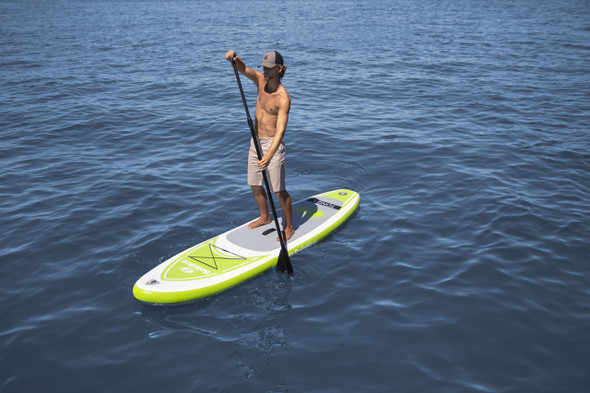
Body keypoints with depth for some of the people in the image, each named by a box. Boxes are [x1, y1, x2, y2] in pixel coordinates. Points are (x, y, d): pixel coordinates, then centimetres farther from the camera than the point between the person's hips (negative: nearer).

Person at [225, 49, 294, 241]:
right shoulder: (261, 80, 1)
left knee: (279, 190, -2)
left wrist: (269, 156, -38)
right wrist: (234, 58, -36)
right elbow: (243, 68, -11)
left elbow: (280, 130, -28)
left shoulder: (283, 98, -21)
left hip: (273, 144, -7)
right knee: (255, 185, 17)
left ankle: (289, 227, 14)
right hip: (256, 141, 7)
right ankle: (265, 217, 38)